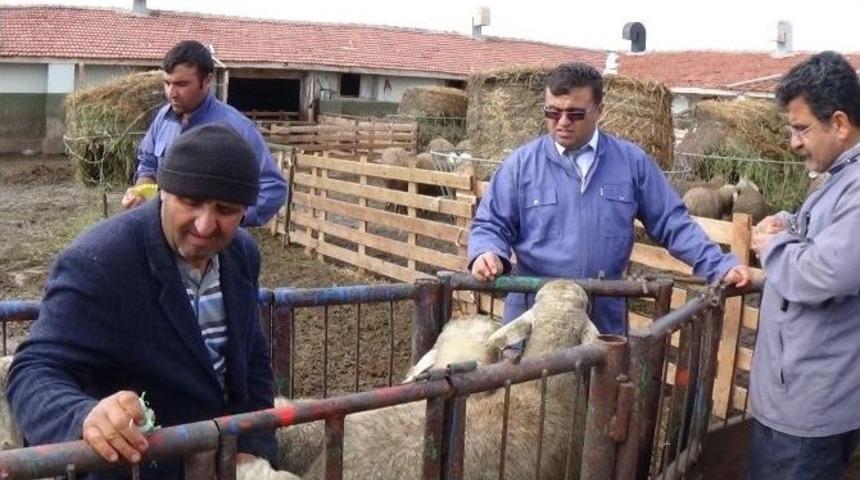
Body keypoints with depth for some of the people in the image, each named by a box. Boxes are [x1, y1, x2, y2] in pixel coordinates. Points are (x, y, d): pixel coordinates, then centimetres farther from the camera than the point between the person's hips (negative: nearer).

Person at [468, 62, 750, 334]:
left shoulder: (631, 161, 2)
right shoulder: (521, 163, -1)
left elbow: (672, 224, 5)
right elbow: (491, 225, 2)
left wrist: (720, 267, -3)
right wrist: (487, 255, -20)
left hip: (605, 319, 1)